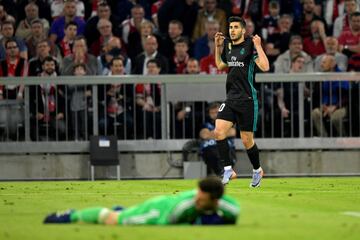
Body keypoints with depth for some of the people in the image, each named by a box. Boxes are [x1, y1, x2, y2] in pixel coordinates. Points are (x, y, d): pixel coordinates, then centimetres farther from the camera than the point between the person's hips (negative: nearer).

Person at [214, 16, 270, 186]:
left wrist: (258, 46, -23)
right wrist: (218, 47, 18)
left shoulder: (250, 45, -9)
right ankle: (228, 170, -4)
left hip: (247, 100, -6)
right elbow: (220, 66, 27)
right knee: (218, 132, -13)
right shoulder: (227, 45, 9)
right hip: (230, 98, 6)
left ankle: (257, 170, 25)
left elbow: (265, 67, -21)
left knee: (247, 141, 1)